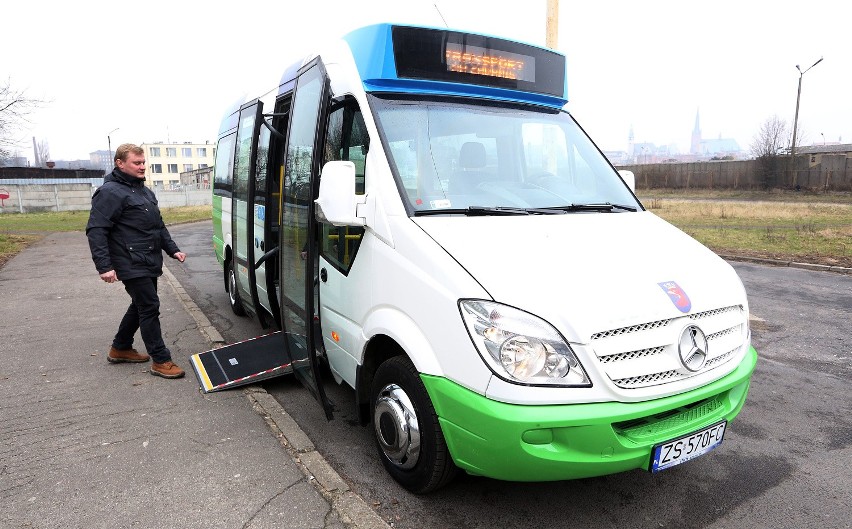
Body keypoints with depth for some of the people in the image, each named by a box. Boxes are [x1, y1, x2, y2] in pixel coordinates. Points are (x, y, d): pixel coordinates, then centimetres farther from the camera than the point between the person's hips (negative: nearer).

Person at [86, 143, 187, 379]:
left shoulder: (145, 191, 18)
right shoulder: (110, 193, -11)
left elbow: (159, 225, 25)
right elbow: (95, 230, -17)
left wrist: (172, 249, 16)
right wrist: (104, 266, -23)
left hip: (149, 263, 9)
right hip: (132, 266, -9)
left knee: (140, 305, 18)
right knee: (149, 308, -8)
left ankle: (120, 348, 35)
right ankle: (160, 360, -1)